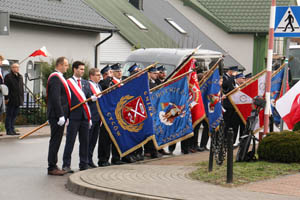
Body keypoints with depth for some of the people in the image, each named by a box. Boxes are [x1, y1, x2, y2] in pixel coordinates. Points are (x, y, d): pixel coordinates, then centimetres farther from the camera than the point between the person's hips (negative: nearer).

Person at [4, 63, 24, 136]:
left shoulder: (20, 77, 16)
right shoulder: (8, 76, -6)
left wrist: (22, 98, 14)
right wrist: (6, 98, -15)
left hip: (18, 100, 7)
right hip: (11, 100, -7)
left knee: (14, 115, 10)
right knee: (9, 115, -2)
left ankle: (12, 130, 15)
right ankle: (8, 130, 1)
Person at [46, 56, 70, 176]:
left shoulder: (59, 77, 18)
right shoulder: (55, 78, -15)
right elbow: (55, 98, -22)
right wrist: (60, 115, -24)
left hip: (58, 115, 10)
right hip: (57, 116, -10)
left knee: (56, 141, 12)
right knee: (55, 140, -6)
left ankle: (53, 166, 17)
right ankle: (52, 167, -3)